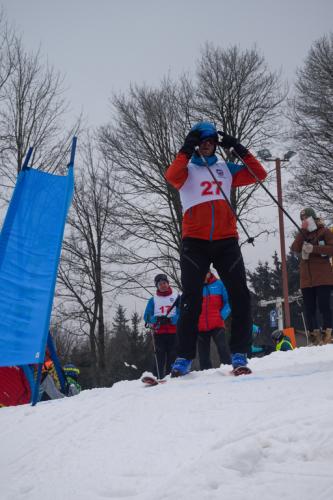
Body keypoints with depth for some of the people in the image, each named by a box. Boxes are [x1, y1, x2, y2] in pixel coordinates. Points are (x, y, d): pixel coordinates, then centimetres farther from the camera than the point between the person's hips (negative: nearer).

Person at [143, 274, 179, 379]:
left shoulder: (176, 297, 11)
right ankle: (159, 378, -13)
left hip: (174, 333, 0)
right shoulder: (153, 300, 15)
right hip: (158, 333, 0)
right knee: (160, 358, -8)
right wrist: (157, 319, -15)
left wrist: (169, 319, -18)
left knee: (173, 357, -4)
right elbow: (147, 317, 5)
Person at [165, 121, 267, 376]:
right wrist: (186, 150, -13)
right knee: (191, 301, -6)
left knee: (240, 296, -6)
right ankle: (184, 357, -2)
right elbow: (171, 176, -13)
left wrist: (239, 149, 3)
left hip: (226, 241, 2)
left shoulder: (226, 169, 19)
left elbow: (259, 174, 10)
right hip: (195, 242, -2)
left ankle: (239, 354, 0)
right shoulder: (187, 169, 11)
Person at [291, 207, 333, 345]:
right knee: (309, 308, 2)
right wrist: (303, 231, -9)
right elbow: (295, 248, -2)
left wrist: (314, 248, -16)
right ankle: (315, 336, 6)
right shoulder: (302, 235, 17)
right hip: (306, 278, 5)